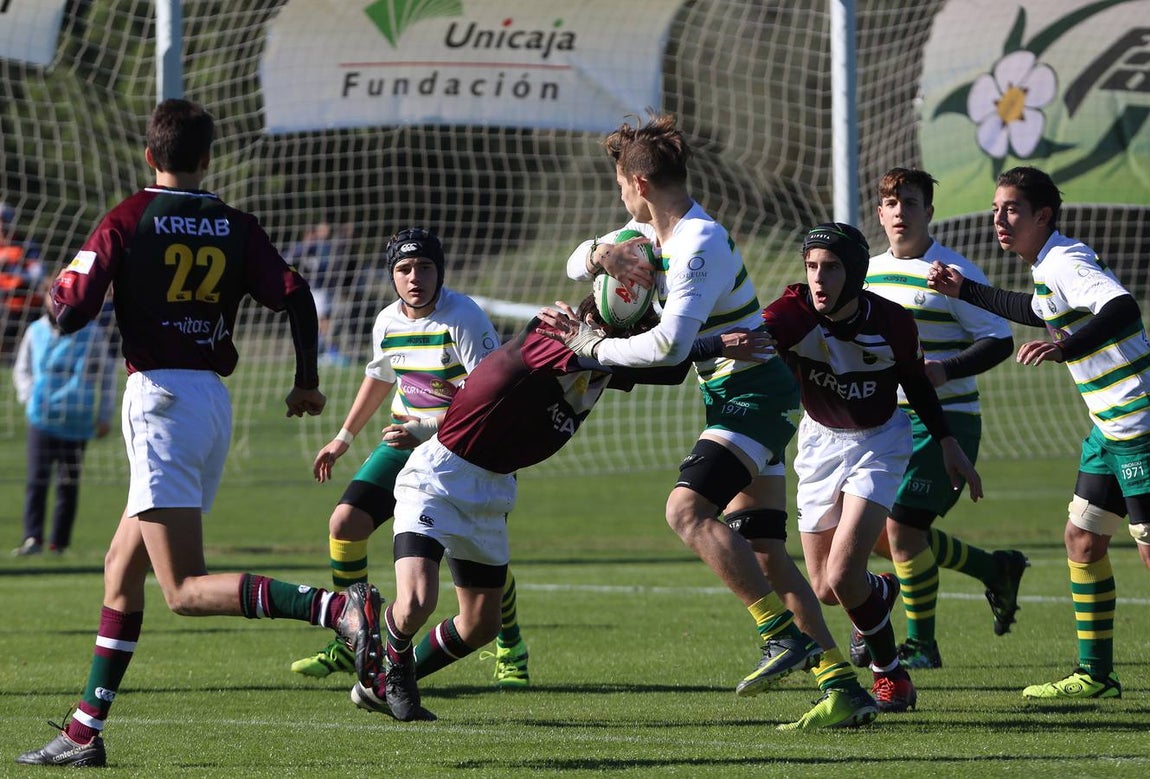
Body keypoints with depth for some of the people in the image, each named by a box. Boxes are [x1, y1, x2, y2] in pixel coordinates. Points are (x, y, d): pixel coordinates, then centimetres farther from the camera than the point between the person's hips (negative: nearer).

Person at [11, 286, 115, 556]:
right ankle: (33, 538, -13)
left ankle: (59, 541, 9)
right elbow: (22, 369, 19)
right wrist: (29, 396, 1)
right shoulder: (36, 332, 8)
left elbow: (106, 375, 9)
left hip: (76, 422, -1)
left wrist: (104, 416, 5)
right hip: (41, 419, 1)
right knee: (37, 480, -10)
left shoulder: (92, 334, 3)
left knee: (68, 483, 2)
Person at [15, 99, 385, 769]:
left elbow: (71, 311, -9)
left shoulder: (126, 222, -4)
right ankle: (85, 732, 15)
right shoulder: (237, 228, 8)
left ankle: (342, 608, -32)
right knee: (122, 571, 16)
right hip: (215, 400, 7)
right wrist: (308, 381, 11)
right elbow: (295, 296, -1)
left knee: (186, 590, -13)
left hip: (159, 395, -7)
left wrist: (62, 286, 15)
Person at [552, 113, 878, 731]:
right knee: (762, 552, 3)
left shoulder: (700, 246, -19)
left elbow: (669, 344, -27)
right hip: (735, 396, 10)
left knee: (687, 509, -24)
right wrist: (601, 254, -4)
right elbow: (576, 264, 20)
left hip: (756, 394, -10)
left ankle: (784, 634, -23)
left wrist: (595, 349, -14)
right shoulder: (650, 230, 12)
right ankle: (843, 688, 0)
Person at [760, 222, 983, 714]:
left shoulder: (892, 323, -20)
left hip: (879, 445, -3)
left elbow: (916, 382, 0)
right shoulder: (795, 312, -22)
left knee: (842, 577, -19)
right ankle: (880, 592, 42)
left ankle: (891, 676, 4)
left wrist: (948, 443, 3)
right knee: (823, 591, 5)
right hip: (820, 442, 3)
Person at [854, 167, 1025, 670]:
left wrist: (945, 370, -24)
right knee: (879, 532, 5)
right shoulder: (868, 272, 11)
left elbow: (999, 340, -10)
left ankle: (921, 645, 4)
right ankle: (997, 570, 26)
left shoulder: (953, 273, -9)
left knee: (903, 527, -13)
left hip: (943, 418, -7)